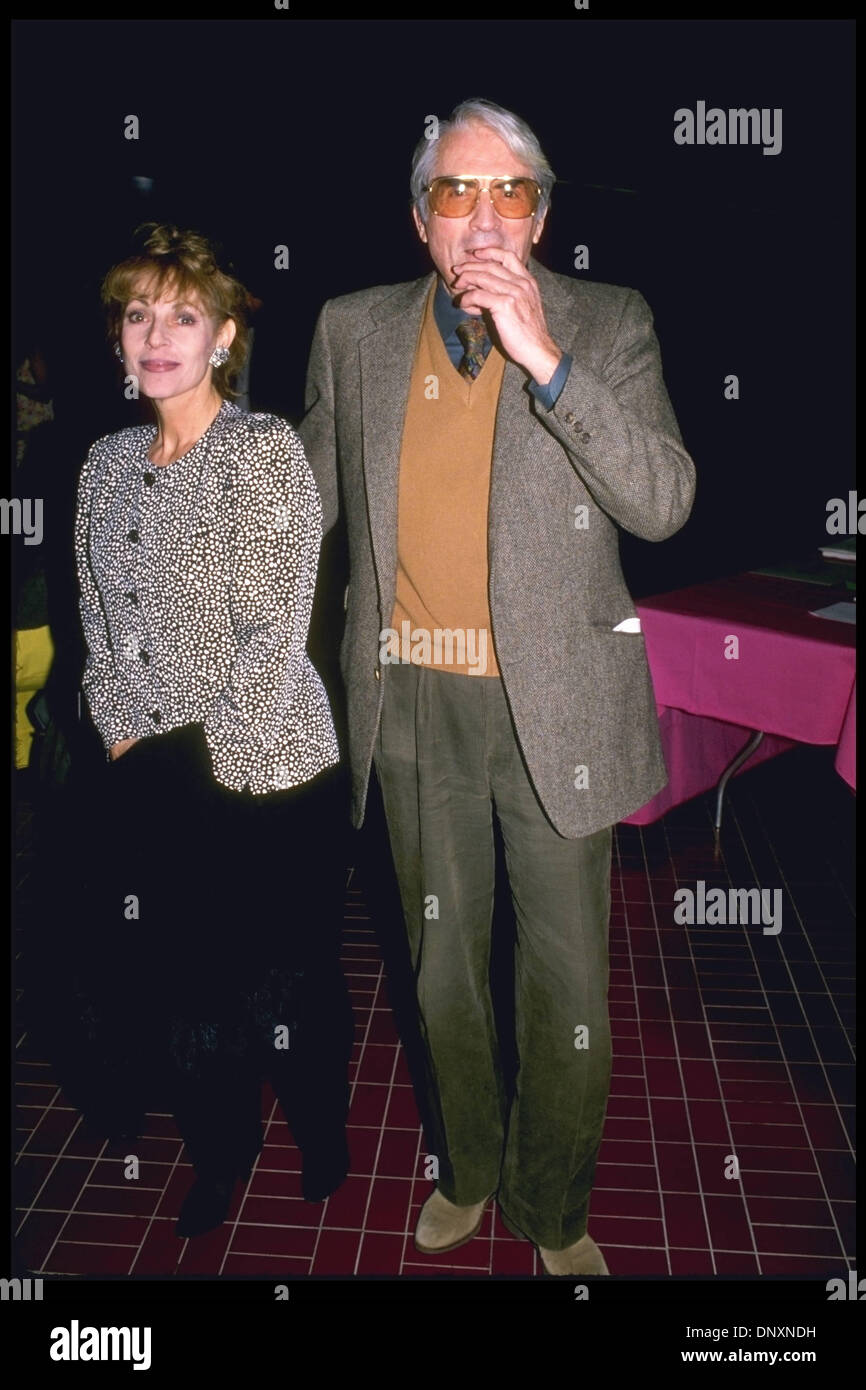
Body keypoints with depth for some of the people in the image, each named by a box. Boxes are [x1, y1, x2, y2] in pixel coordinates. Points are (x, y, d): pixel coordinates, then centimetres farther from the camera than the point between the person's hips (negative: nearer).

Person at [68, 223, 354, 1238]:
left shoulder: (264, 449, -11)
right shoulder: (108, 462, 9)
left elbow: (274, 631, -16)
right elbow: (99, 618, 13)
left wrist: (208, 753, -14)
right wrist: (122, 731, 2)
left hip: (260, 773, -5)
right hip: (150, 776, 6)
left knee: (283, 973, 10)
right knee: (171, 973, 13)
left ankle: (319, 1140, 38)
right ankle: (219, 1155, 38)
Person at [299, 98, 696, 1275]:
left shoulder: (610, 325, -3)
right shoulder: (354, 331, 4)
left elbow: (664, 503, -15)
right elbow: (311, 495, 14)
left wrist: (545, 360, -22)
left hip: (556, 705, -2)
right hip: (411, 702, 3)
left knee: (568, 980, 8)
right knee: (443, 958, 19)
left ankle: (553, 1211, 34)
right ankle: (466, 1169, 43)